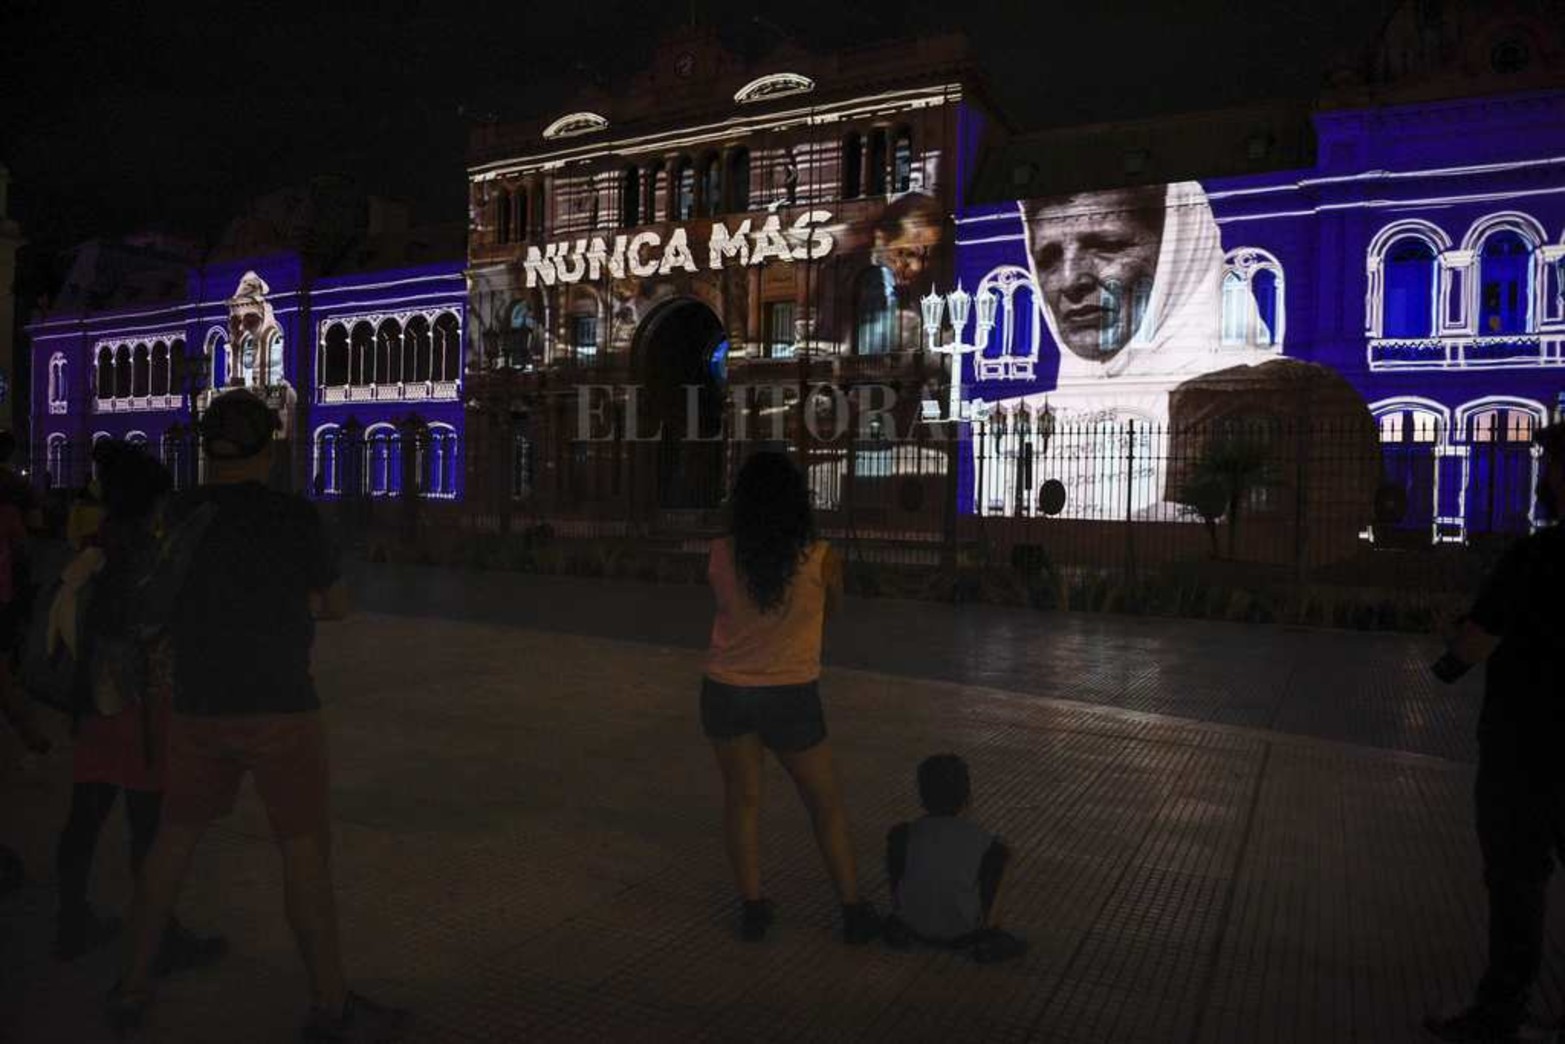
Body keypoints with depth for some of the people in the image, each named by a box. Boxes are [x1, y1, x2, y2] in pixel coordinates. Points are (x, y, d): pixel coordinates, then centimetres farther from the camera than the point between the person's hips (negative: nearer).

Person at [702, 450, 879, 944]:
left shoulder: (721, 556, -10)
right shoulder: (820, 558, -13)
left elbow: (726, 607, 5)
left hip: (726, 693, 2)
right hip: (791, 696, -1)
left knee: (742, 798, 15)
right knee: (827, 804, 14)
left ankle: (752, 908, 22)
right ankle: (854, 911, 23)